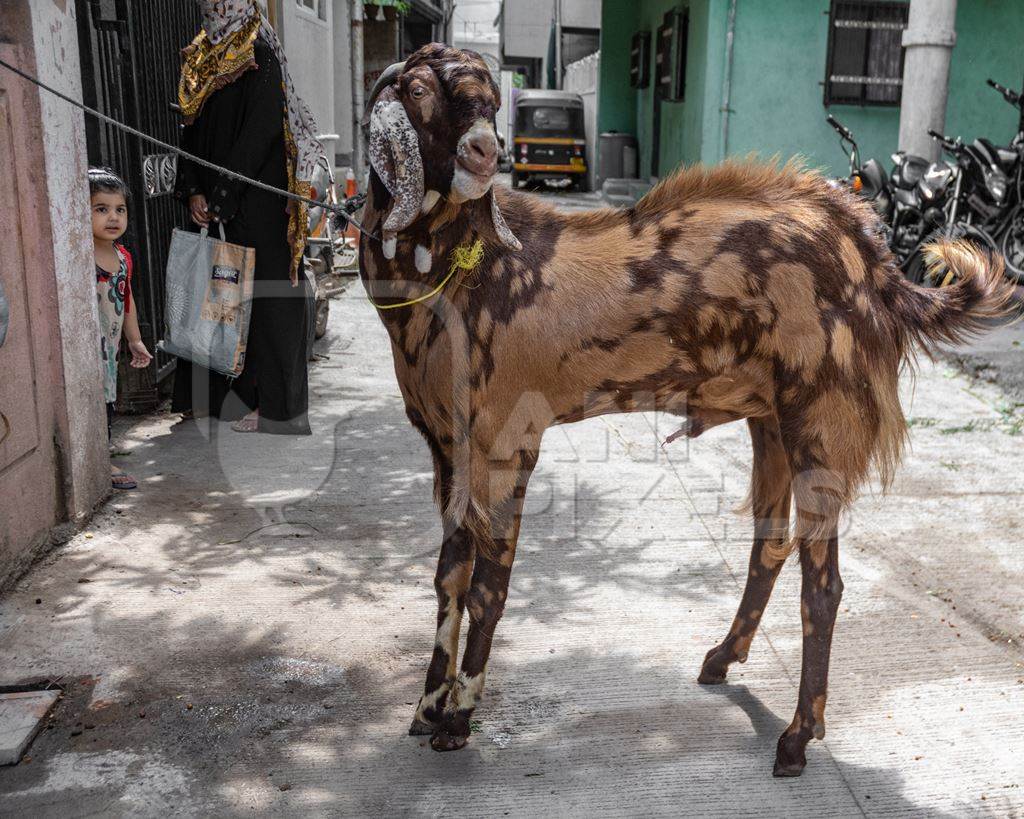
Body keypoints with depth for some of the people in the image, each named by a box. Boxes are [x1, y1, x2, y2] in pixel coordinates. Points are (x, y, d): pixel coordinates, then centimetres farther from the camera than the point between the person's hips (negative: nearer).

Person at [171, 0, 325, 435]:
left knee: (257, 298, -4)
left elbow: (257, 137, -15)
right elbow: (192, 131, 12)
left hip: (255, 203, -7)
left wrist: (219, 199, -16)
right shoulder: (199, 59, 15)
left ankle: (264, 402, 4)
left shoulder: (259, 59, -7)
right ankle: (213, 395, 20)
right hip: (210, 206, 7)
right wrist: (193, 192, -3)